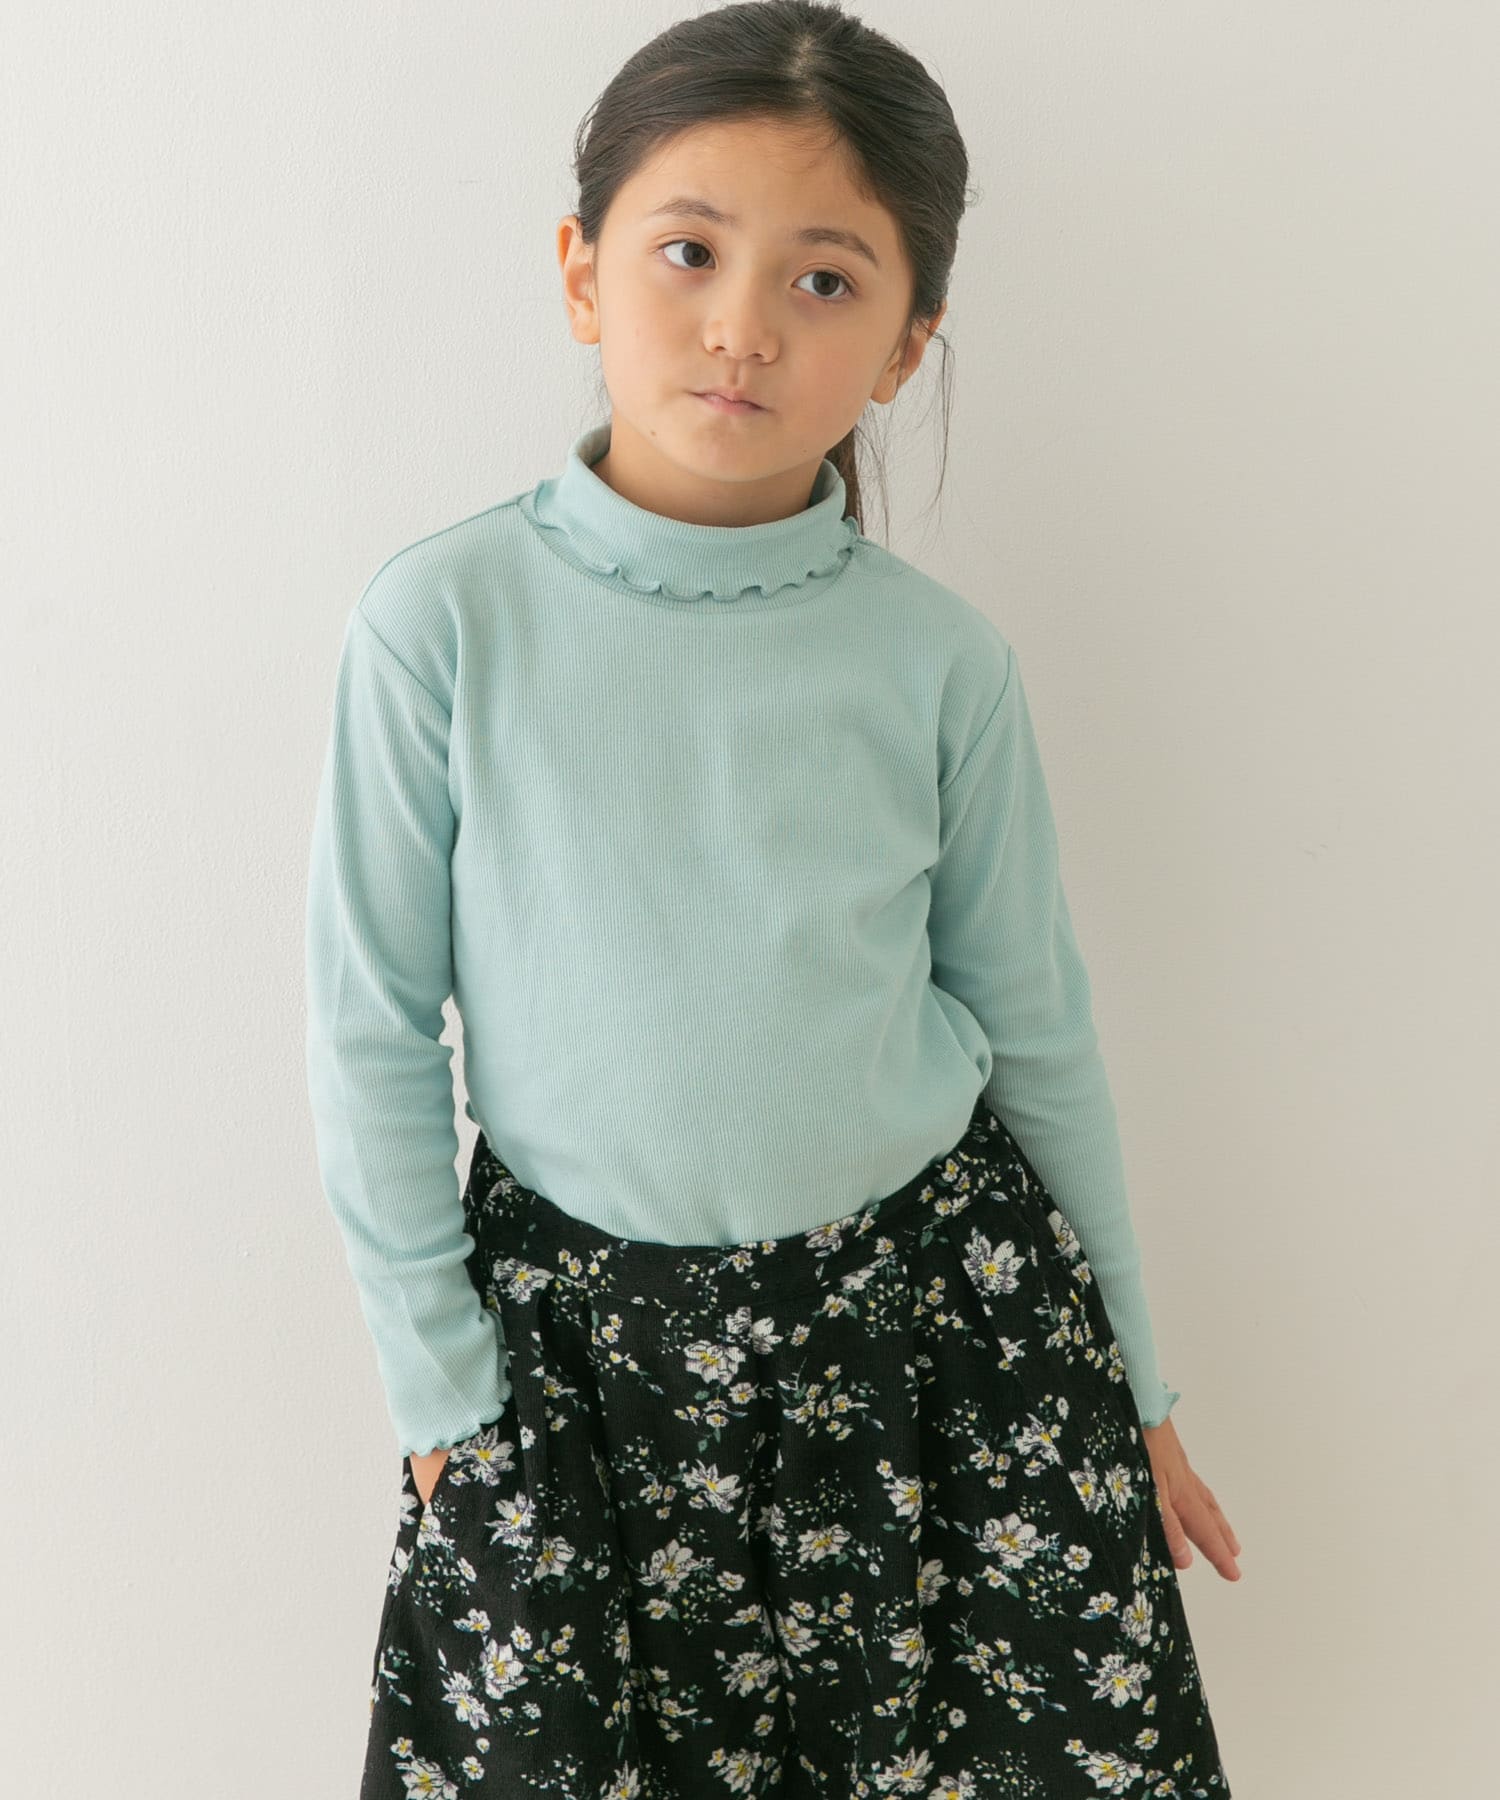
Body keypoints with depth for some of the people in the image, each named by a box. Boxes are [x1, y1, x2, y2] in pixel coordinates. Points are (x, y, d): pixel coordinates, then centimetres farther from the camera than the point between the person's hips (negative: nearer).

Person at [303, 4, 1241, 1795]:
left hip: (942, 1298, 2)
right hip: (581, 1330, -1)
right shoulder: (445, 620, -12)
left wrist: (1130, 1379, 10)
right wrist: (440, 1381, -2)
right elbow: (372, 1028, -5)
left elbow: (1036, 1028, 3)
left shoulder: (940, 656, -7)